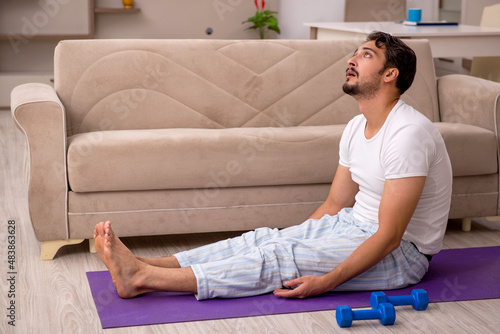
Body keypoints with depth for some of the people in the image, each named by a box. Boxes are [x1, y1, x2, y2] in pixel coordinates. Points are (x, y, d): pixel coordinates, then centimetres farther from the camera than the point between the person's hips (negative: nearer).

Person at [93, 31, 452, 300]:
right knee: (266, 239, -9)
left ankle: (142, 279, -27)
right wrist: (295, 241, 4)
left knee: (278, 258, -22)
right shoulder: (356, 127, 8)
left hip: (402, 253, -9)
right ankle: (143, 266, -18)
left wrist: (325, 282, -30)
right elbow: (335, 204, 13)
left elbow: (389, 236, -27)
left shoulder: (408, 133, -24)